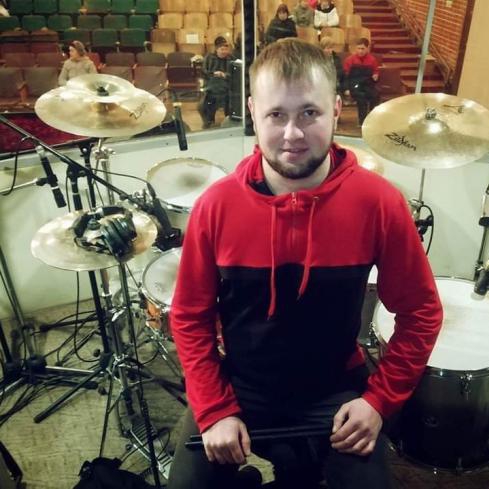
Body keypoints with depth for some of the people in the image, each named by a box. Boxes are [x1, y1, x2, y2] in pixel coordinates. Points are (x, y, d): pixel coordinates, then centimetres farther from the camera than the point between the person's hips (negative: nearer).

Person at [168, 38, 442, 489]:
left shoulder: (378, 202, -18)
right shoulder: (217, 205, -17)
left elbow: (421, 311, -5)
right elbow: (189, 316, -6)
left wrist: (380, 399, -9)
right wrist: (215, 411, -11)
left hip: (336, 394, 0)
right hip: (237, 391, 1)